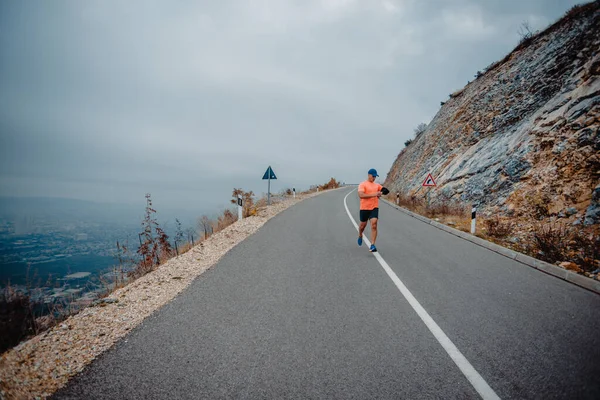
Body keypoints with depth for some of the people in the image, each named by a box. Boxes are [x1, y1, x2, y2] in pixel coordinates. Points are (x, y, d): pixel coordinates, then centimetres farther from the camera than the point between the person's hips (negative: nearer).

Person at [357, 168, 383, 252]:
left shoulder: (377, 185, 12)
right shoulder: (362, 185, -6)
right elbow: (361, 195, -20)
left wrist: (380, 193, -3)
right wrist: (373, 194, -24)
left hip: (374, 208, 3)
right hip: (364, 208, -3)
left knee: (374, 225, -12)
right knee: (363, 225, 13)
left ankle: (372, 245, -13)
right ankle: (360, 236, 46)